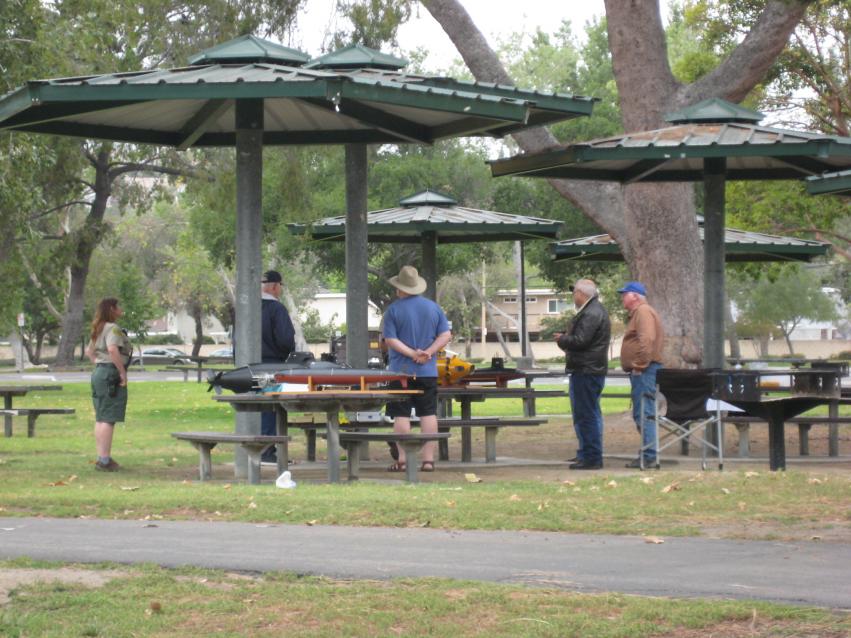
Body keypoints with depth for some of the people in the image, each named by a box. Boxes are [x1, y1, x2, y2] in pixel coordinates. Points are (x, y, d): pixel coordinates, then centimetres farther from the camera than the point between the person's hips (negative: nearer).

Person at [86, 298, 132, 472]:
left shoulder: (99, 330, 17)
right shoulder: (113, 328, -13)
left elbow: (89, 351, 28)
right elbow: (113, 350, -29)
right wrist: (122, 372, -21)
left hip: (98, 372, 10)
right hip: (111, 374, -10)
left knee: (100, 418, 13)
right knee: (108, 419, -8)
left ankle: (101, 458, 19)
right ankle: (105, 460, -9)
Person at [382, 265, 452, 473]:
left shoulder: (393, 310, -5)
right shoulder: (433, 307, 6)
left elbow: (390, 340, -12)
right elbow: (445, 335, 1)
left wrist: (413, 353, -14)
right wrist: (427, 353, -7)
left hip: (401, 371, -3)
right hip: (428, 372, 3)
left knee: (401, 415, 1)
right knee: (428, 414, 6)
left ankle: (402, 460, 0)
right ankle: (428, 459, 3)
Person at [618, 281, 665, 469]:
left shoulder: (643, 312, -10)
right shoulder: (638, 313, 23)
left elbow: (647, 340, -23)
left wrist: (639, 365, -21)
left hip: (644, 371, -11)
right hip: (640, 371, 11)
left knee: (645, 413, -13)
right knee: (641, 413, 13)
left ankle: (649, 456, -16)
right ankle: (647, 453, 15)